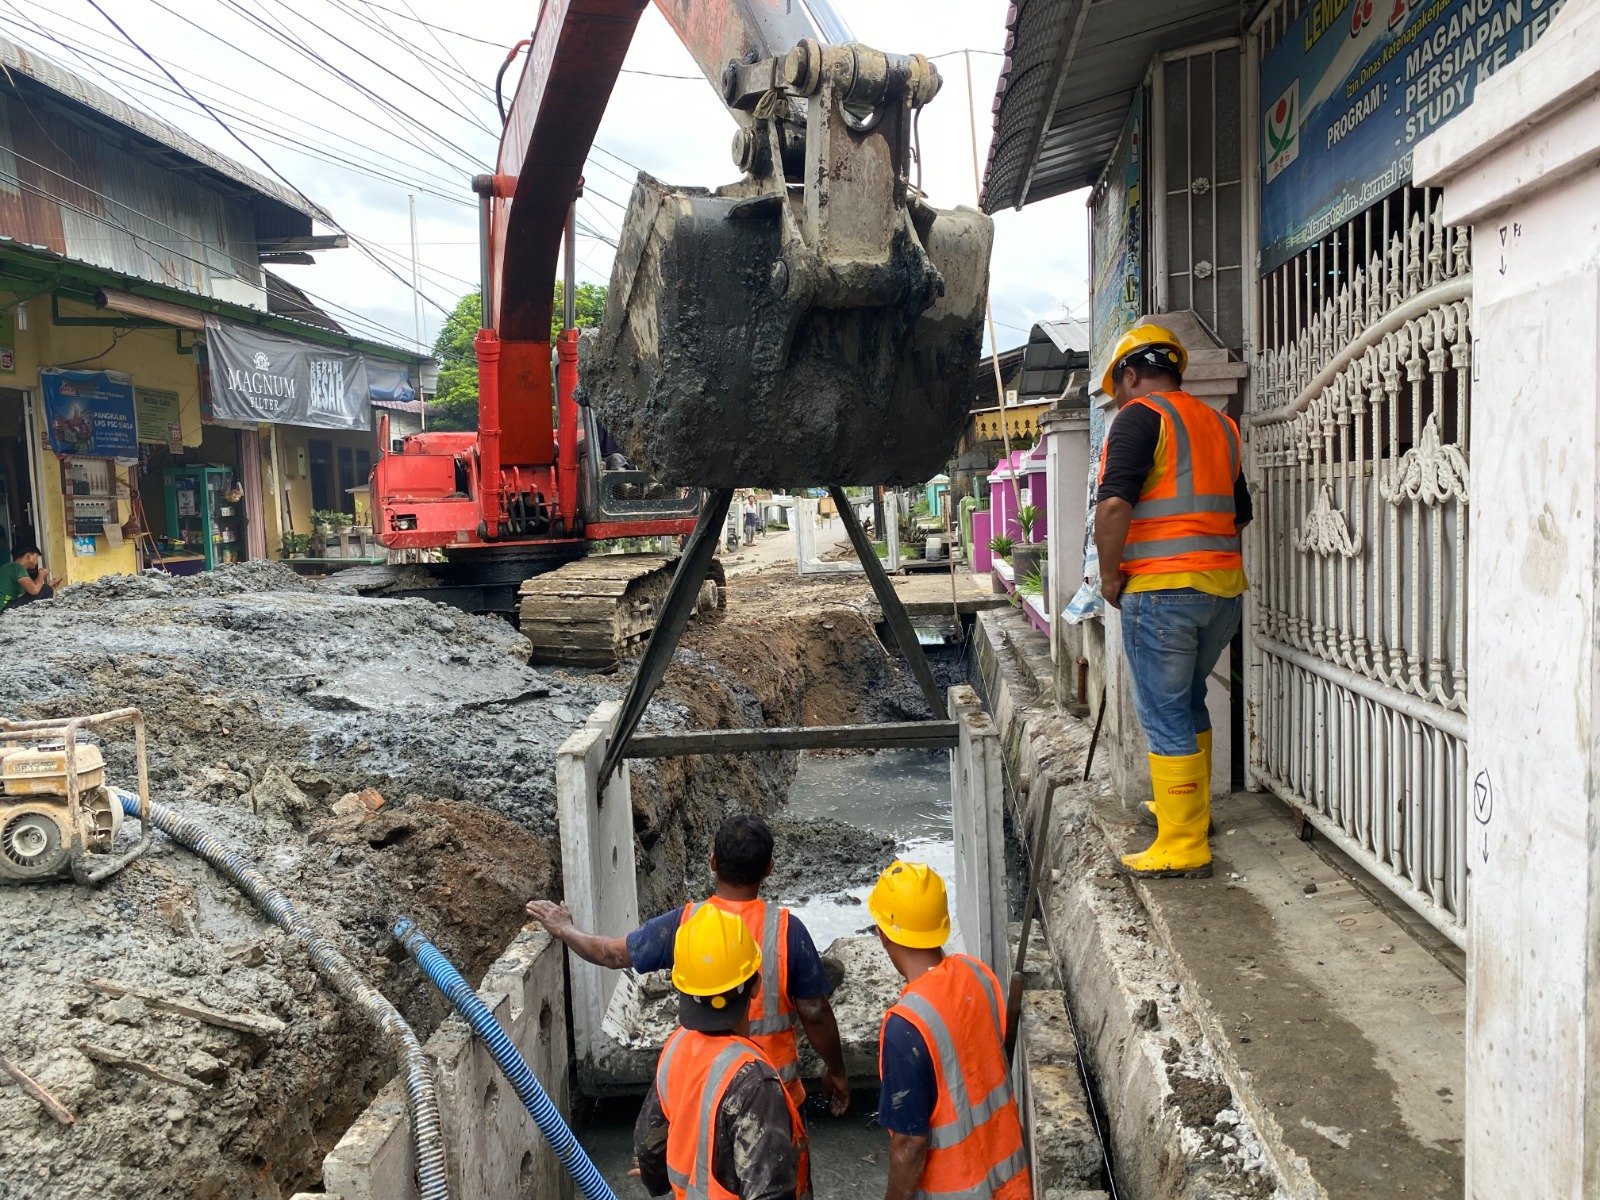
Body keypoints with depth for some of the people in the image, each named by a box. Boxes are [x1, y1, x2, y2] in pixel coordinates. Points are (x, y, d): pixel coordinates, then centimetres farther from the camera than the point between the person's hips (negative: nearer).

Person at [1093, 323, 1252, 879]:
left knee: (1165, 716, -1)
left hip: (1161, 589, -8)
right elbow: (1240, 513, 25)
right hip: (1223, 585, 8)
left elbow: (1114, 503, -19)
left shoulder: (1140, 416, -6)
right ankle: (1191, 807, 37)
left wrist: (1109, 575, -8)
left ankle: (1182, 847, 3)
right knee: (1189, 701, 23)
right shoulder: (1218, 424, 17)